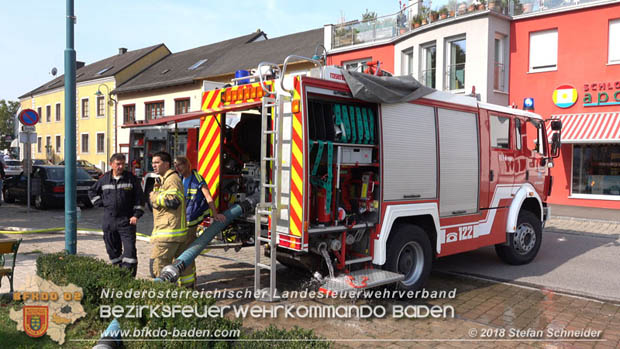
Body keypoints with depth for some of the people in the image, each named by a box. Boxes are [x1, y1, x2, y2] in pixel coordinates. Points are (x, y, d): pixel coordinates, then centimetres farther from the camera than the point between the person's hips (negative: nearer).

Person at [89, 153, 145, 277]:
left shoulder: (131, 178, 0)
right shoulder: (104, 179, 8)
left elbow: (139, 198, 1)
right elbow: (92, 192, 25)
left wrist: (136, 215, -7)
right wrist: (100, 203, 10)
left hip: (126, 220, -3)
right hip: (109, 220, 3)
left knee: (130, 248, -10)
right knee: (112, 249, 10)